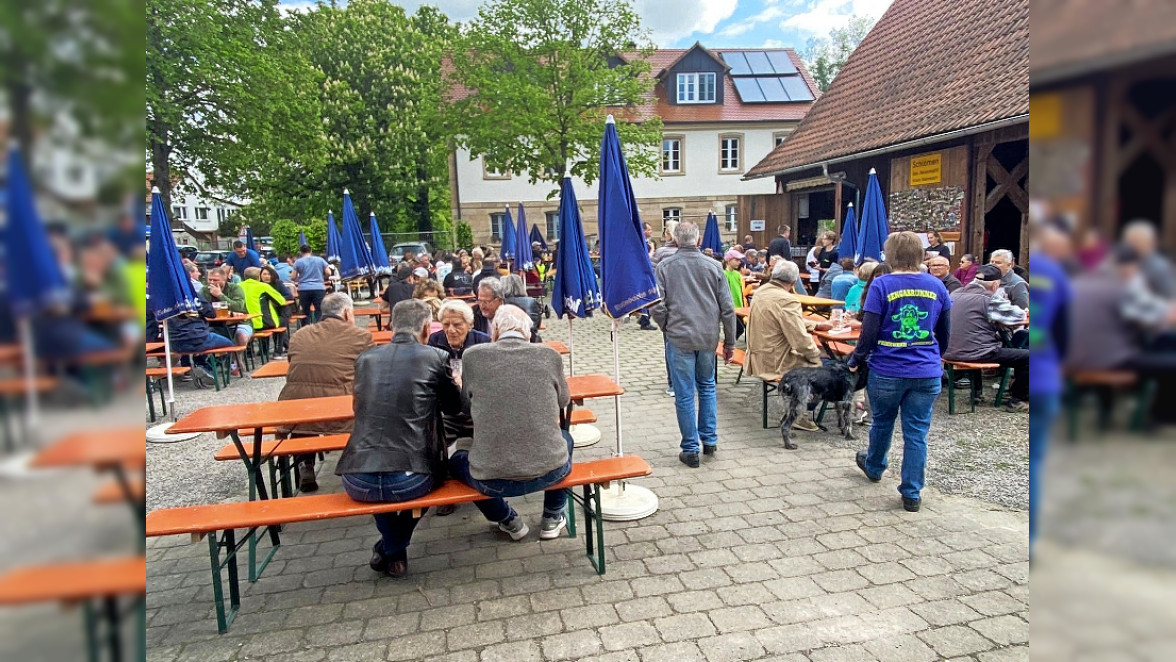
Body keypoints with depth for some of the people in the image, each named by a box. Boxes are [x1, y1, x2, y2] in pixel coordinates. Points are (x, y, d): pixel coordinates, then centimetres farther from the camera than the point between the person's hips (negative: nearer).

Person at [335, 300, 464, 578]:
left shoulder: (365, 358, 9)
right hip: (410, 482, -3)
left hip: (357, 483, 3)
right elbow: (454, 407, 15)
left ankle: (393, 550, 39)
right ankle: (394, 549, 30)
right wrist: (449, 384, 36)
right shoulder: (435, 357, 0)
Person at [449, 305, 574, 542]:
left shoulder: (473, 356, -4)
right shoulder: (550, 355, -2)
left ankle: (510, 522, 35)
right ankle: (552, 519, 38)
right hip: (550, 471, 2)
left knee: (457, 460, 33)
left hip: (494, 479, -1)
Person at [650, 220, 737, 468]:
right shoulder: (713, 266, 0)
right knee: (707, 387, 22)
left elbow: (658, 307, -9)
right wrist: (729, 342, 10)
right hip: (708, 337, 3)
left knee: (684, 395, 5)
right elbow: (727, 308, 0)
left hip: (679, 338, -3)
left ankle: (690, 449, 12)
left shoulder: (664, 267, -5)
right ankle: (709, 440, 26)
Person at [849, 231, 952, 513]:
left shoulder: (881, 285, -11)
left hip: (886, 372, -2)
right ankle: (912, 494, 13)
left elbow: (869, 332, -12)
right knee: (917, 432, 8)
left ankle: (874, 468, 43)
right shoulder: (936, 286, 1)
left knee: (882, 423, 20)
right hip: (927, 373, 2)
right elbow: (945, 332, 12)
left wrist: (855, 360, 3)